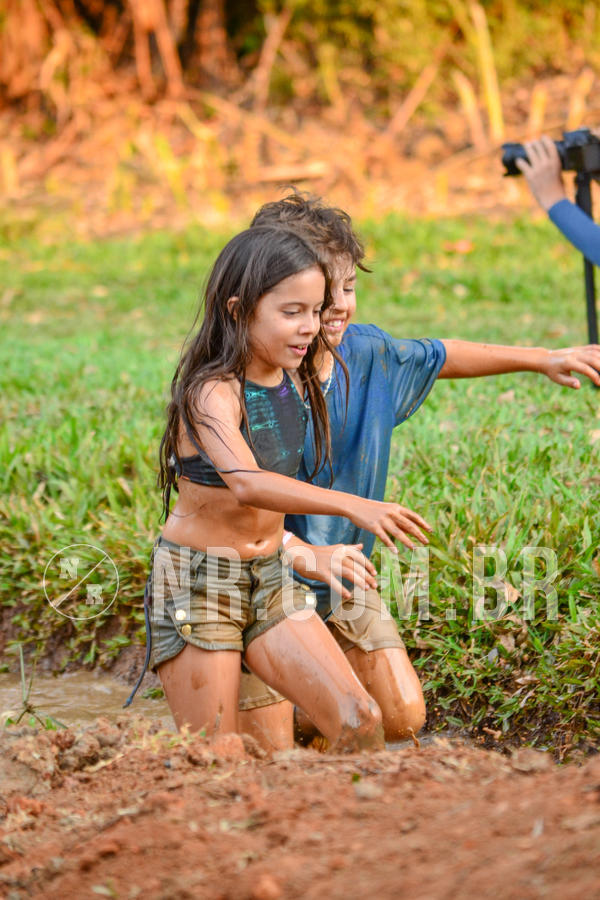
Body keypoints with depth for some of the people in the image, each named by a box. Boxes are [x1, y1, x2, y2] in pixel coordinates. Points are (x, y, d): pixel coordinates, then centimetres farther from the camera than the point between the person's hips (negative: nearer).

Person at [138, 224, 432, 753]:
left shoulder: (295, 380, -1)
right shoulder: (212, 394, -24)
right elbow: (246, 484, -43)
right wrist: (354, 506, -54)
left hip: (270, 577, 6)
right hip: (197, 582, -6)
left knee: (359, 722, -7)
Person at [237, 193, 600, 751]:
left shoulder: (369, 354, -5)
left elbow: (437, 358, 17)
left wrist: (543, 360, 18)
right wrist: (305, 555, -47)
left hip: (342, 580, 6)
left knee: (402, 717, 6)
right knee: (268, 757, -5)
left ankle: (303, 712, 31)